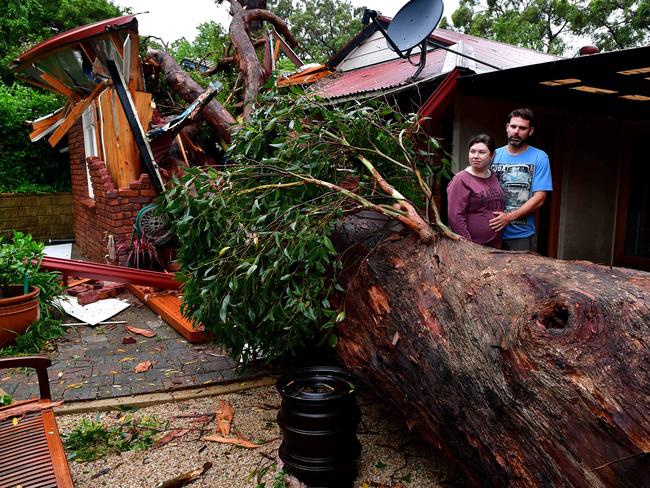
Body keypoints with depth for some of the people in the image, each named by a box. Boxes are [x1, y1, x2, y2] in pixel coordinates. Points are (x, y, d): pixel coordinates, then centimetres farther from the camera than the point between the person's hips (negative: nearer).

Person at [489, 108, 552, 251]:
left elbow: (539, 198, -8)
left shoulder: (539, 158, -2)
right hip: (491, 231, 2)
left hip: (521, 235, -2)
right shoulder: (494, 155, 5)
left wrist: (509, 217, -19)